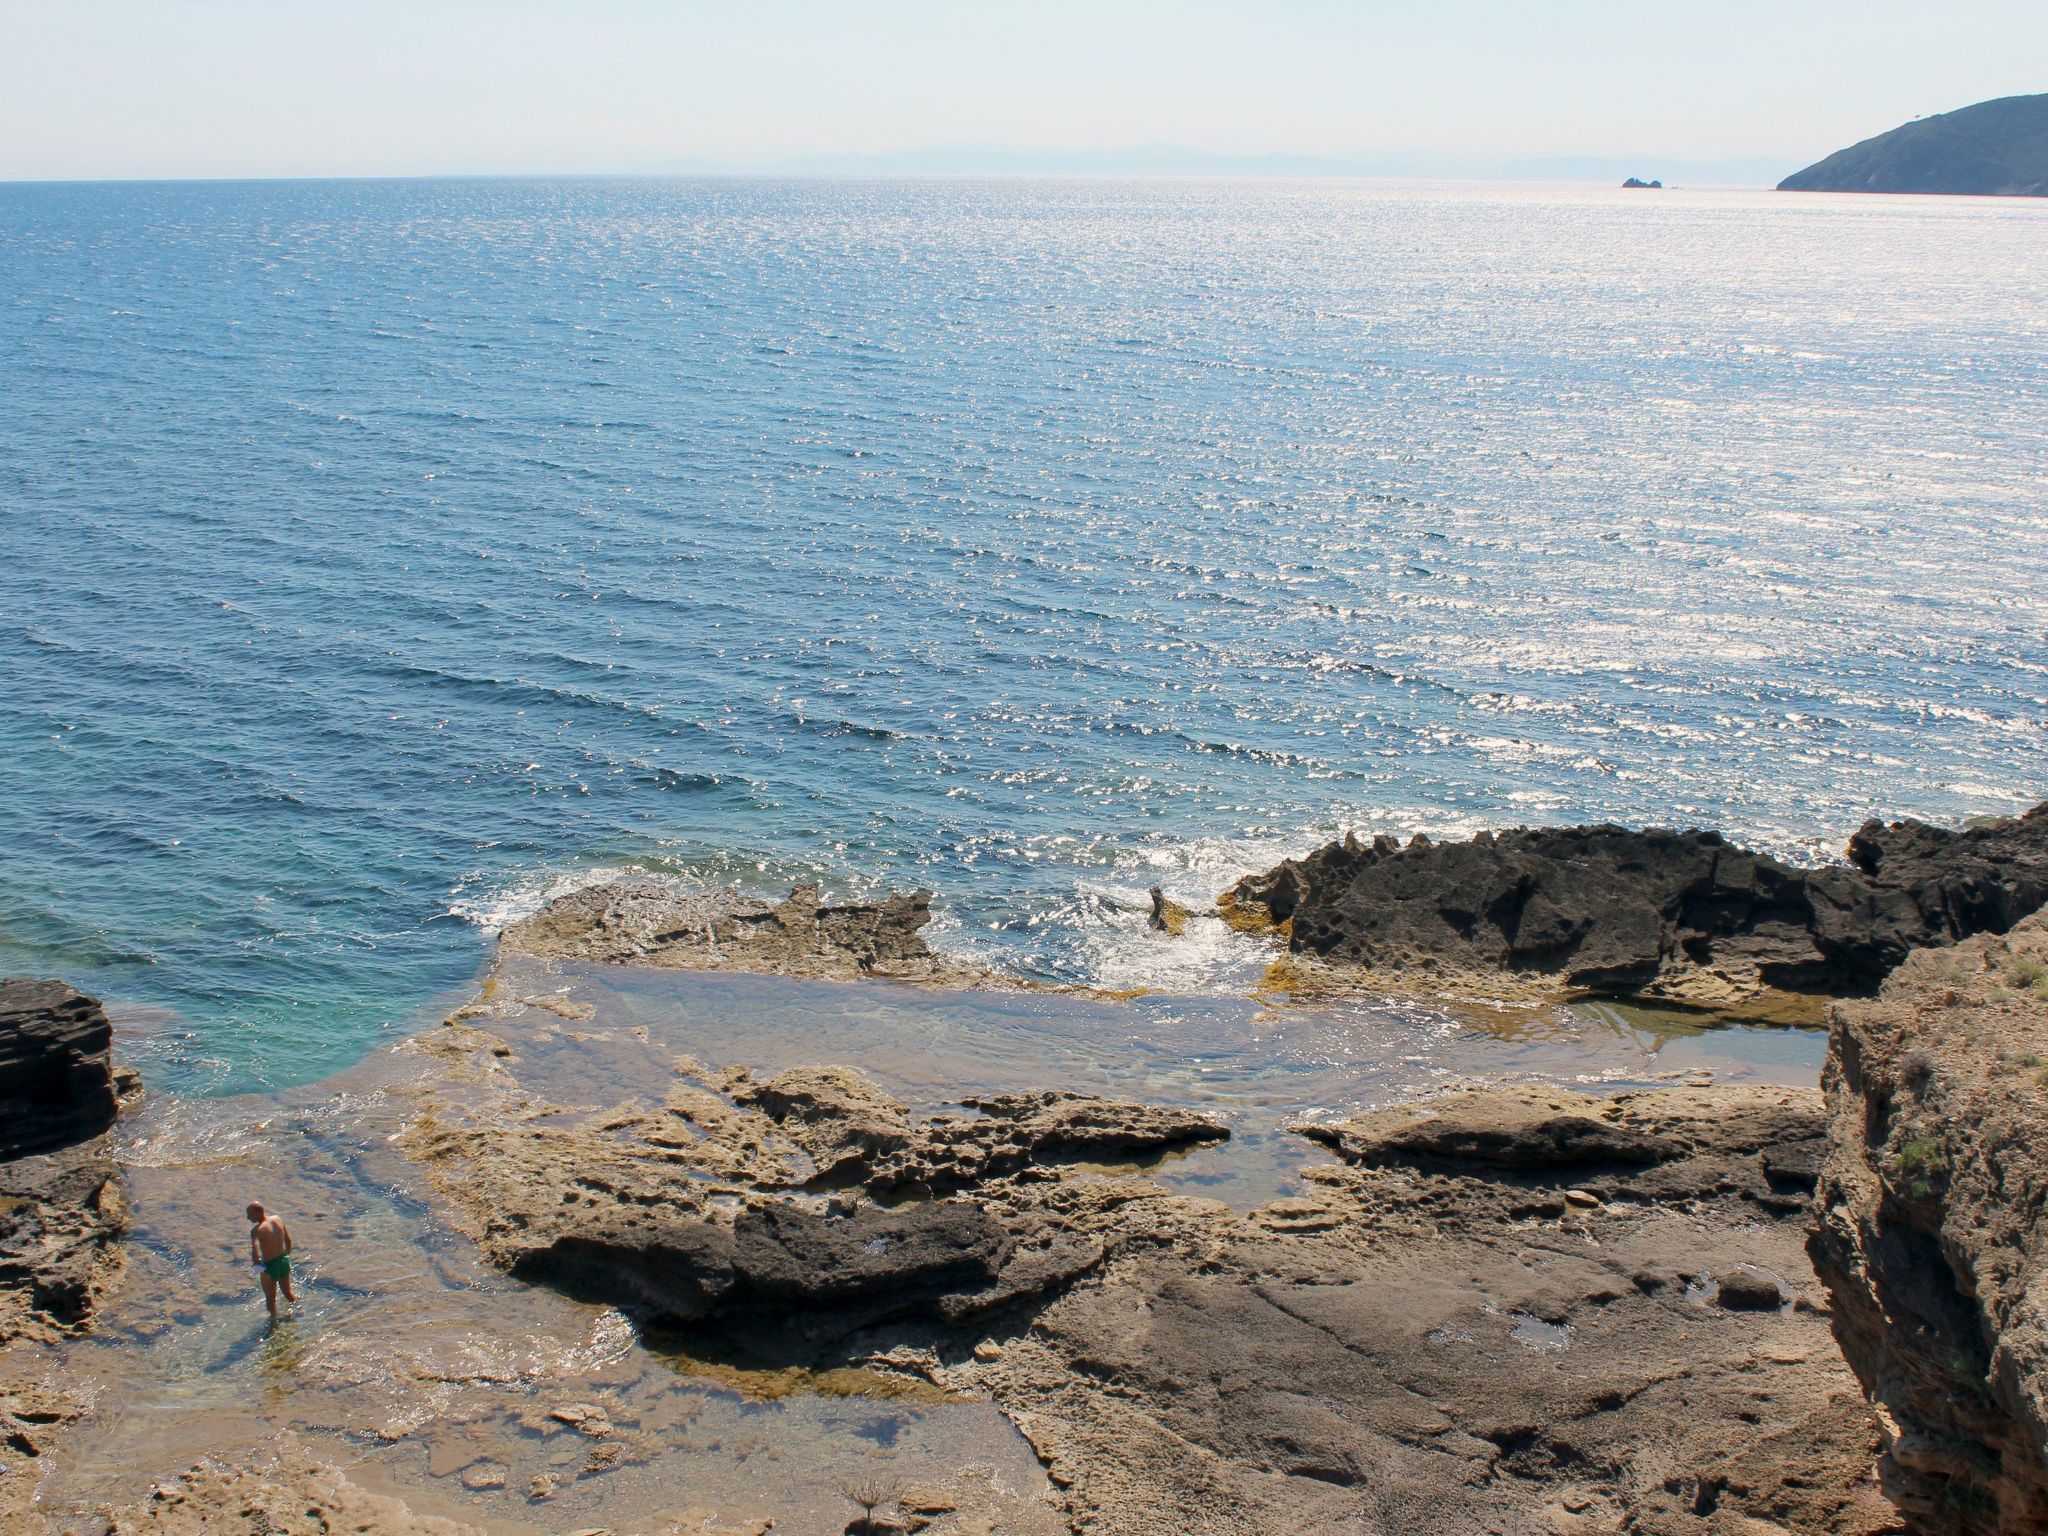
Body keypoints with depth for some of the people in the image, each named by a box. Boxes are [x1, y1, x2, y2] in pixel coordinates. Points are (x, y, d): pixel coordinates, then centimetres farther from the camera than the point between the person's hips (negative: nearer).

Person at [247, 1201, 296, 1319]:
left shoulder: (257, 1230, -24)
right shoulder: (278, 1219, -5)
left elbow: (255, 1250, -38)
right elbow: (288, 1239, 6)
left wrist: (256, 1263, -18)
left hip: (270, 1266, -6)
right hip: (284, 1261, 6)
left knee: (271, 1299, 15)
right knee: (288, 1293, 28)